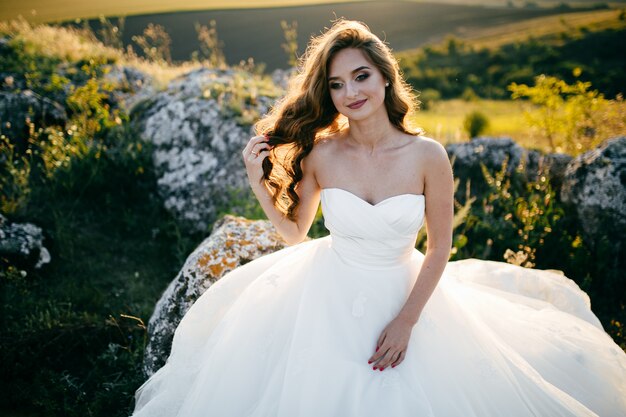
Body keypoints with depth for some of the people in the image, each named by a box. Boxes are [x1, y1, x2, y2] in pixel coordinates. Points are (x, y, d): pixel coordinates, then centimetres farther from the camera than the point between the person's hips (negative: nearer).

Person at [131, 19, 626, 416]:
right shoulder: (320, 153, -13)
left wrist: (407, 320, -11)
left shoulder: (428, 156, -16)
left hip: (404, 295, 0)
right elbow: (295, 233, 1)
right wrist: (260, 185, -14)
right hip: (326, 299, 1)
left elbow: (440, 248, -7)